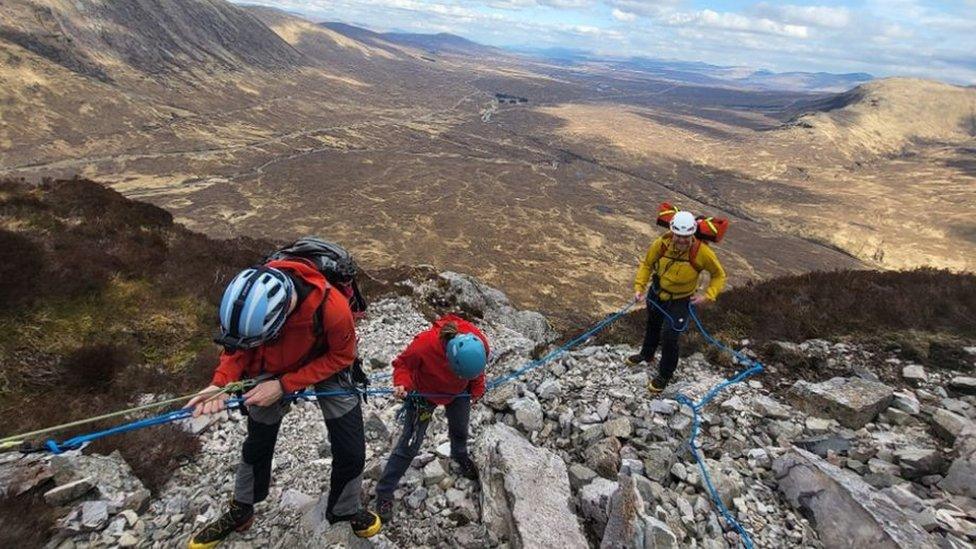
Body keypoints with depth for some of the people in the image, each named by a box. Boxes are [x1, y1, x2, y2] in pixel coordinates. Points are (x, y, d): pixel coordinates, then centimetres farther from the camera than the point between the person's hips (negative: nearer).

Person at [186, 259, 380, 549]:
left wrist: (284, 385, -27)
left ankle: (346, 511, 31)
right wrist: (221, 382, -30)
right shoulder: (248, 299, -32)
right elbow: (238, 345, -11)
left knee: (352, 452, 0)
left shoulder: (333, 308, -42)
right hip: (273, 368, 2)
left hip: (326, 366, -2)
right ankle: (240, 513, 44)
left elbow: (341, 357, -22)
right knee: (257, 446, 16)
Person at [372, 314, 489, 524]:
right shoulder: (425, 344, -43)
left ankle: (460, 456, 58)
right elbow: (402, 364, -22)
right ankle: (384, 493, 16)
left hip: (458, 392, 4)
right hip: (424, 393, -4)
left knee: (460, 430, 25)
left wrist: (477, 389, -10)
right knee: (409, 444, -1)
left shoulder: (479, 343, -31)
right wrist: (402, 383, -39)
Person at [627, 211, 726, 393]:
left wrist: (708, 296, -21)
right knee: (652, 326, 27)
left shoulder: (702, 252, -28)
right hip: (657, 293, 4)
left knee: (670, 339, -3)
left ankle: (664, 375, 23)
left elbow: (719, 275, -11)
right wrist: (639, 286, -15)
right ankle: (646, 354, 56)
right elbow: (646, 264, -5)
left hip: (680, 301, -3)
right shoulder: (662, 243, -24)